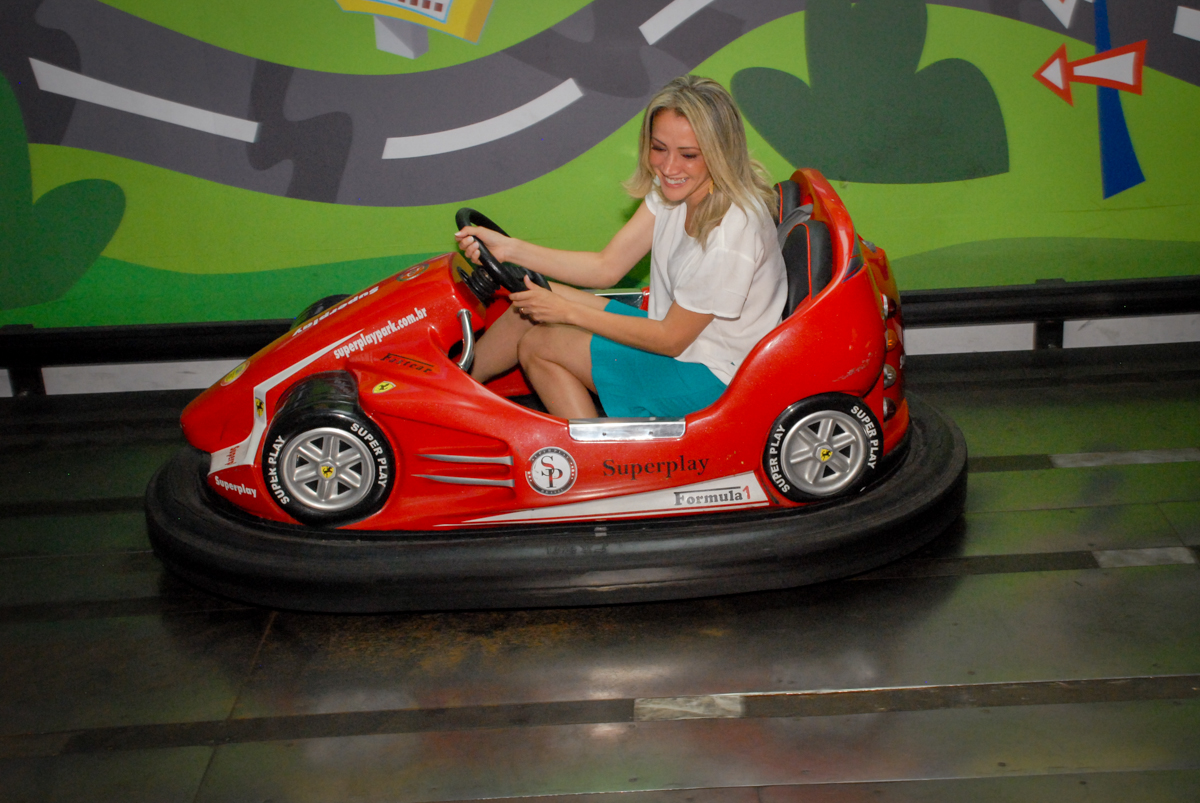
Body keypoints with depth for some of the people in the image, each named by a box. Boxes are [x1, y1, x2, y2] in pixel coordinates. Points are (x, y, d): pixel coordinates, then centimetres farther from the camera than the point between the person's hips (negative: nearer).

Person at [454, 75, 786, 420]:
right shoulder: (678, 184, -5)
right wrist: (508, 248, -9)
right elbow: (607, 266, -1)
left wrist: (569, 312, -17)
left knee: (536, 345, -9)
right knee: (533, 305, 2)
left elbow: (671, 339, -21)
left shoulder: (729, 238, -30)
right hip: (674, 330, 8)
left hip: (709, 377, -8)